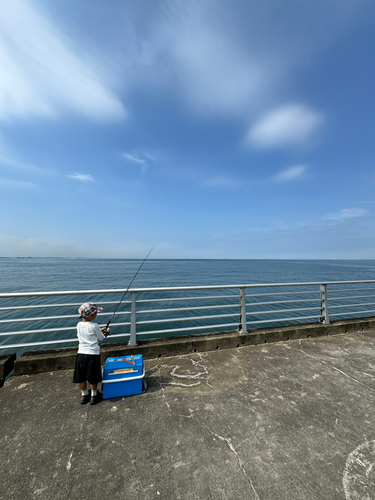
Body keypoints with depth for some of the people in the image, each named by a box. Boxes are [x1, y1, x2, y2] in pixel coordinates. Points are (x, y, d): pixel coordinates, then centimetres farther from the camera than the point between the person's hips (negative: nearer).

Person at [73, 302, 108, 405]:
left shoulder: (79, 325, 0)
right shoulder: (94, 326, -17)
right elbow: (101, 338, -7)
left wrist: (99, 331, 16)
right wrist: (104, 333, 14)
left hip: (81, 353, 5)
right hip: (93, 354, -5)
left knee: (81, 377, 18)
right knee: (93, 377, 11)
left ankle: (84, 395, 33)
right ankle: (93, 395, 26)